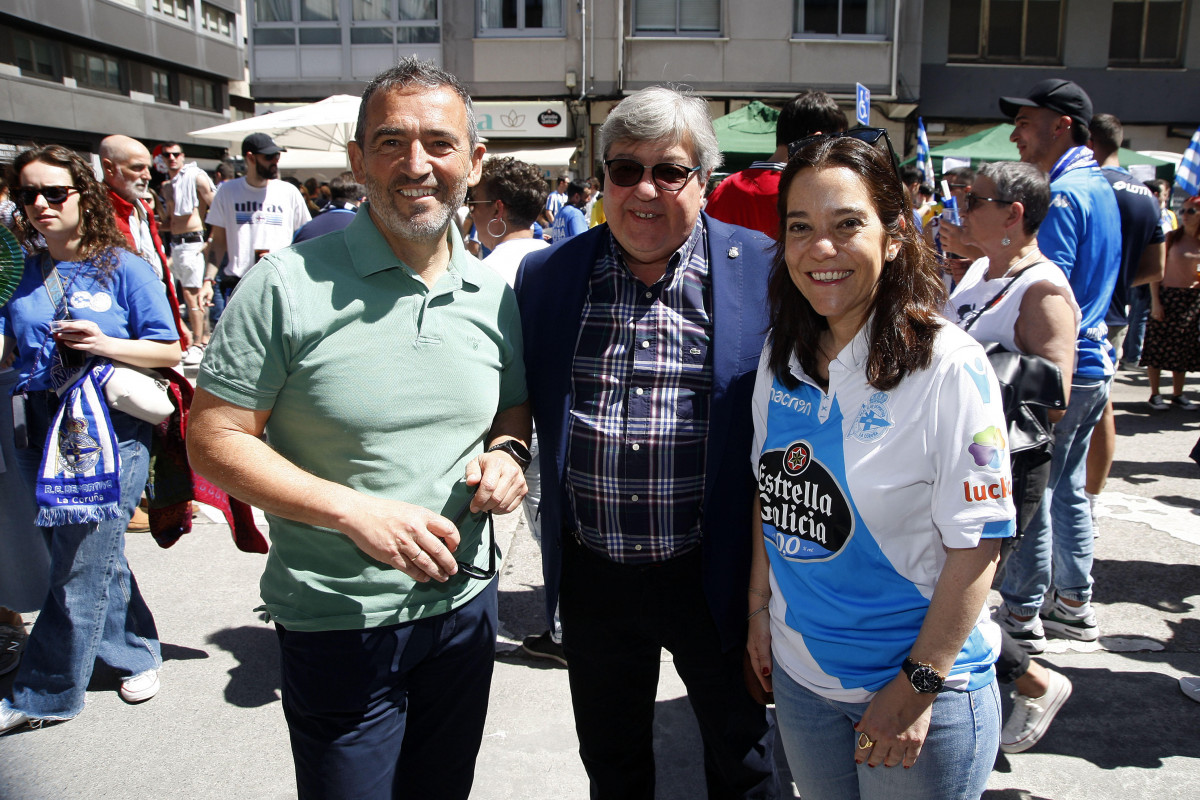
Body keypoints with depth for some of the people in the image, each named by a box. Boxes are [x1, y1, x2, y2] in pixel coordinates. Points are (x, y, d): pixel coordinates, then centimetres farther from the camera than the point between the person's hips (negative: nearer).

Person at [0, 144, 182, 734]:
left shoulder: (123, 269, -3)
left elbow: (169, 350, -3)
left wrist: (103, 344, -17)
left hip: (106, 435, -5)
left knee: (80, 570, -1)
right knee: (94, 556, 14)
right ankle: (136, 655, 32)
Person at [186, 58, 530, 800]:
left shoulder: (494, 294, 1)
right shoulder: (290, 285, -15)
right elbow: (213, 438, -13)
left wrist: (507, 449, -9)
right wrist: (353, 510, -23)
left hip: (465, 605, 5)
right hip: (338, 626, -4)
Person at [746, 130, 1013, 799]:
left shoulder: (950, 368, -19)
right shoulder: (782, 358, -2)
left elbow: (977, 544, -17)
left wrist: (918, 686, -17)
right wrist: (759, 608, 6)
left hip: (925, 690, -5)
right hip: (798, 674, 5)